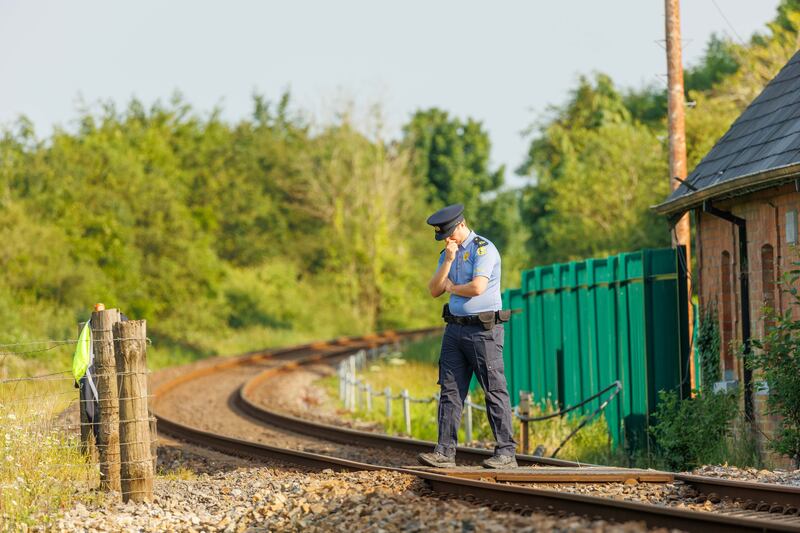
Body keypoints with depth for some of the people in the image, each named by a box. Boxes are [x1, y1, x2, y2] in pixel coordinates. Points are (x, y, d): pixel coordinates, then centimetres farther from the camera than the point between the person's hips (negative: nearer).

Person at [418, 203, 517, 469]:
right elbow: (434, 290, 7)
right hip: (455, 328, 8)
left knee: (495, 392, -4)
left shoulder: (483, 249, -10)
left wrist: (452, 287, -2)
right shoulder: (447, 253, 14)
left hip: (483, 330, -8)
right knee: (450, 390, 3)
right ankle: (445, 452, 2)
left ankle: (506, 453, -2)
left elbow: (477, 287, -22)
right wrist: (448, 261, -7)